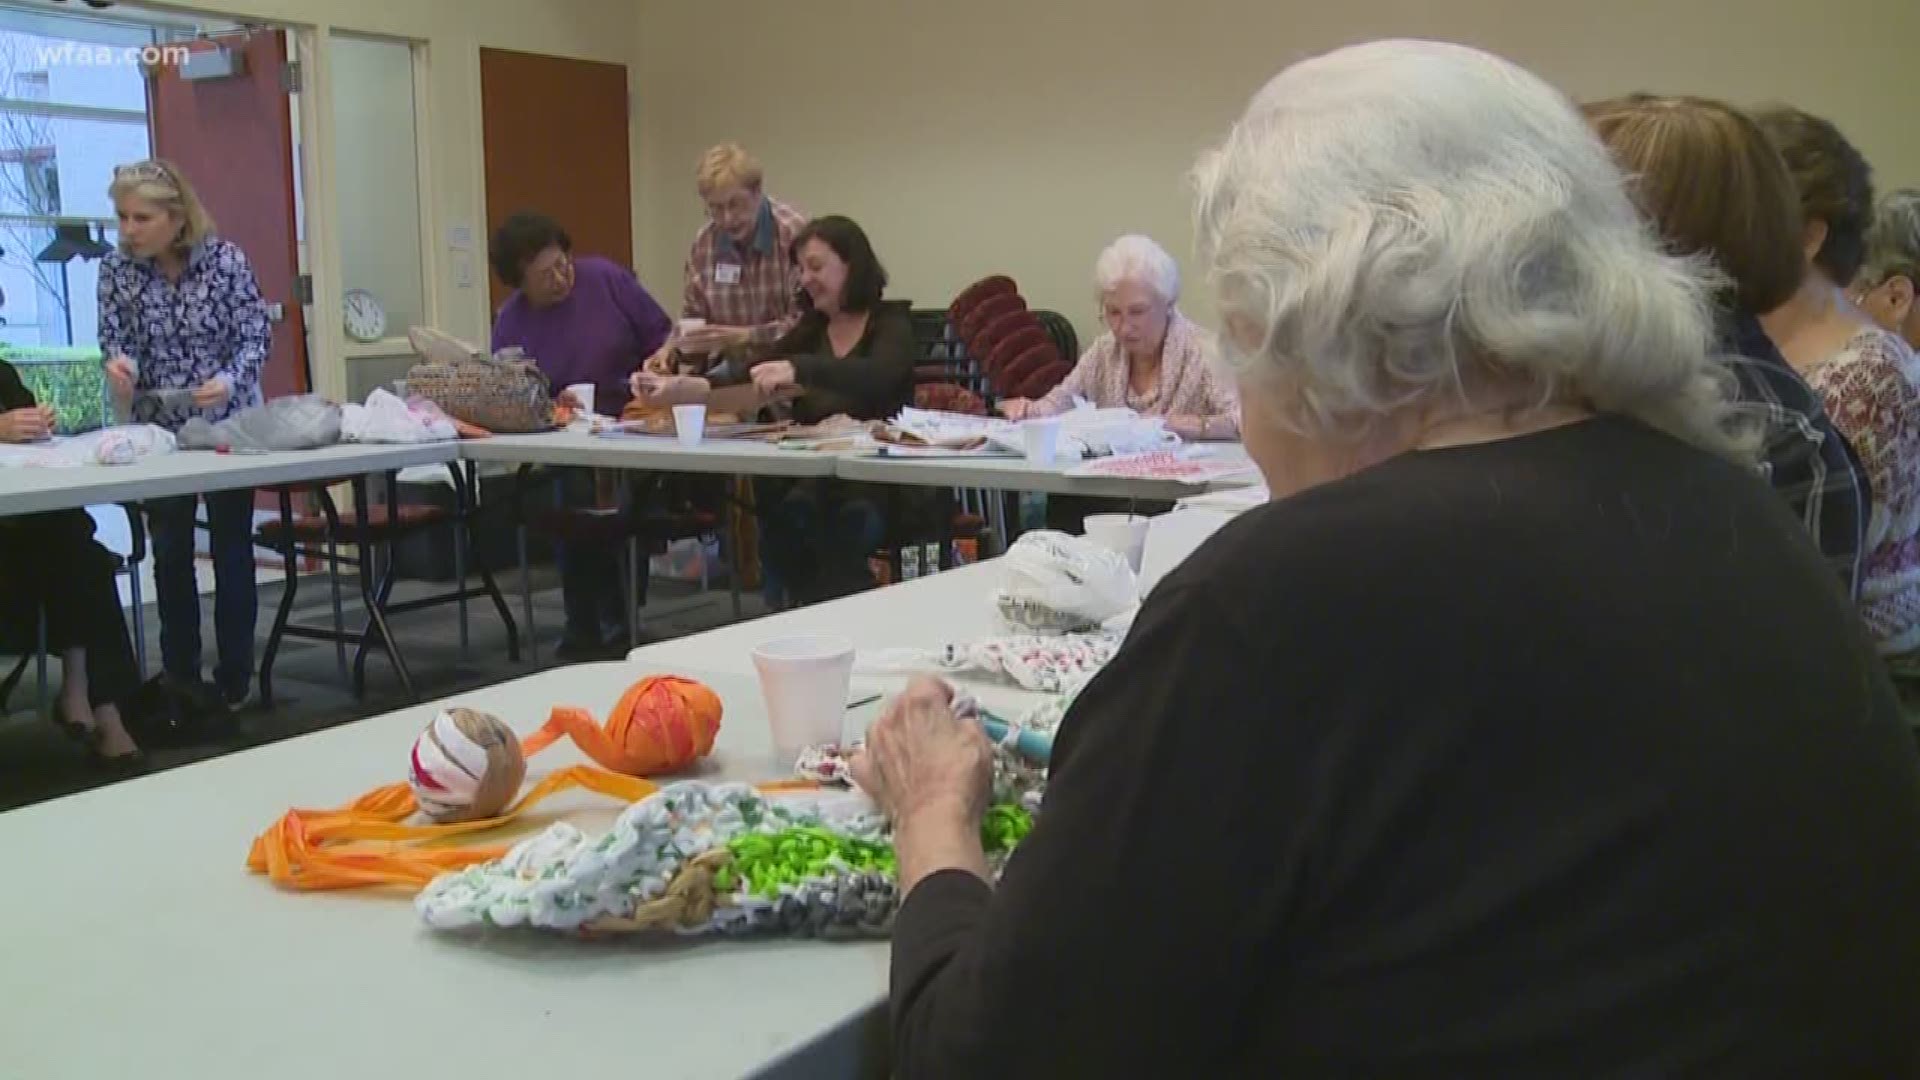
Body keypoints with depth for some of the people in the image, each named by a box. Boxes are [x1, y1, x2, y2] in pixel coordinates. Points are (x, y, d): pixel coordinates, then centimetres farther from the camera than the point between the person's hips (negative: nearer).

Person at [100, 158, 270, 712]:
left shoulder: (225, 258, -13)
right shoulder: (116, 267, -7)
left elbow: (256, 335, -12)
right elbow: (114, 337, -8)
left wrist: (230, 381, -30)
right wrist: (118, 362, -32)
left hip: (228, 424, -2)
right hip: (160, 429, 2)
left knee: (231, 549, 3)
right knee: (171, 552, 8)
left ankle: (234, 678, 12)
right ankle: (181, 675, 21)